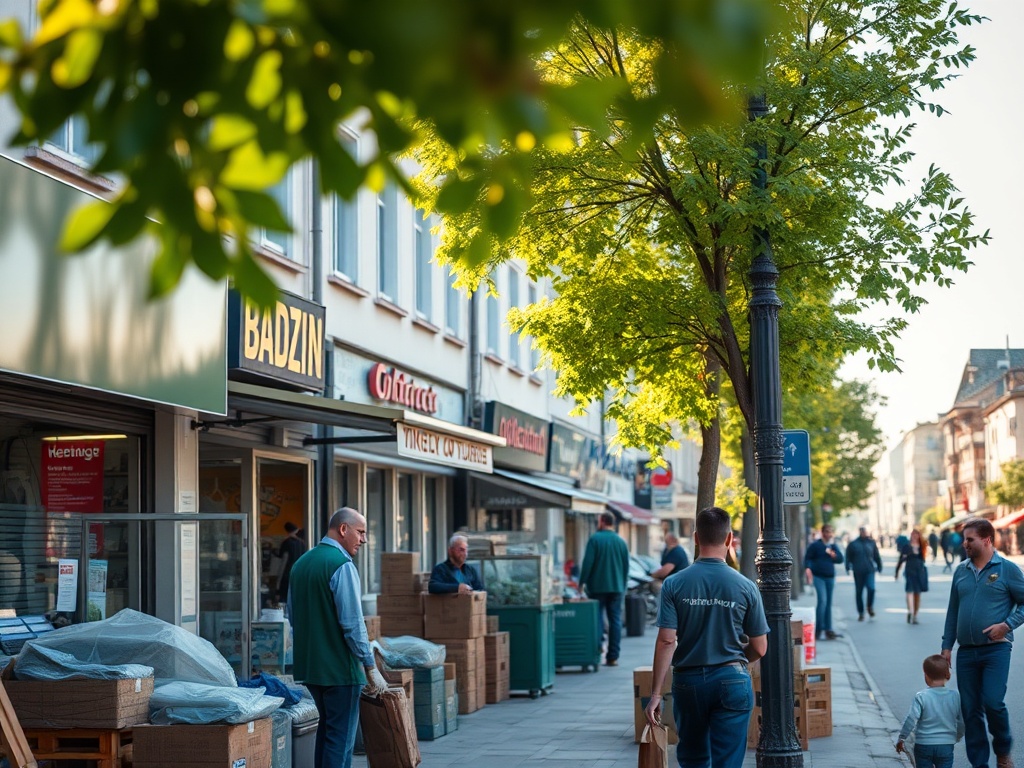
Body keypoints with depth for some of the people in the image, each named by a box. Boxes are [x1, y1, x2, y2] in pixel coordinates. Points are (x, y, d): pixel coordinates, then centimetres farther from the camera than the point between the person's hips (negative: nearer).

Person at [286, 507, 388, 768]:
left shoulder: (301, 563, 12)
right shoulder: (342, 565, -15)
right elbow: (352, 623, -19)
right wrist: (371, 667, -14)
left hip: (309, 665, 9)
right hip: (340, 668, -8)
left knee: (326, 727, 20)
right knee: (341, 737, -4)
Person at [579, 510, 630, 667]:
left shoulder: (595, 539, -7)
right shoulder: (621, 541, 7)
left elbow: (587, 563, -12)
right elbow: (626, 566, 12)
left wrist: (582, 583, -3)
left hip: (597, 587, -3)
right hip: (617, 588, 3)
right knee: (615, 620, 4)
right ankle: (613, 657, 1)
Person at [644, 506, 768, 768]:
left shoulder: (674, 584, -6)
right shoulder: (745, 587, -5)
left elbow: (666, 641, -11)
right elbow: (759, 648, 0)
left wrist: (656, 694, -7)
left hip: (688, 681, 1)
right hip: (731, 681, -1)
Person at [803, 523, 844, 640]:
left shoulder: (834, 546, 14)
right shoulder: (815, 545, -3)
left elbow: (840, 559, 9)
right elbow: (808, 558, -6)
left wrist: (833, 555, -10)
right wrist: (808, 568, -23)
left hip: (830, 577, 6)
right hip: (818, 576, -6)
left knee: (829, 603, 8)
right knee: (822, 600, -17)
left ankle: (828, 629, 13)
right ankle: (819, 630, -14)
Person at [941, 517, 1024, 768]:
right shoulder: (961, 571, 12)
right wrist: (947, 646, 12)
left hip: (996, 649, -5)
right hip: (966, 651, 5)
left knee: (993, 702, -15)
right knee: (970, 710, 4)